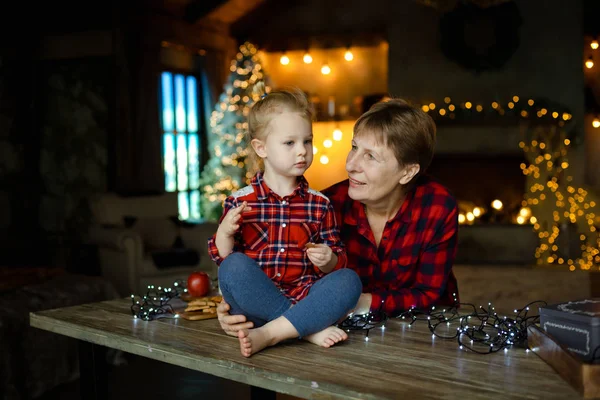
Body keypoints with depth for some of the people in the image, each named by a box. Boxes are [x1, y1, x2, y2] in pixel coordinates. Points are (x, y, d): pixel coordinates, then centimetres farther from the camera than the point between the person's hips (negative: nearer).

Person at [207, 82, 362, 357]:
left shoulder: (320, 205, 10)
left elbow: (338, 262, 11)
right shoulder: (240, 202, 5)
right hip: (256, 302, -1)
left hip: (305, 298, 2)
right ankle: (310, 328, -27)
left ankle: (269, 334, -31)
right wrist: (225, 232, -15)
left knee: (349, 280, -25)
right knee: (234, 266, -30)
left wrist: (327, 260, -13)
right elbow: (221, 257, 6)